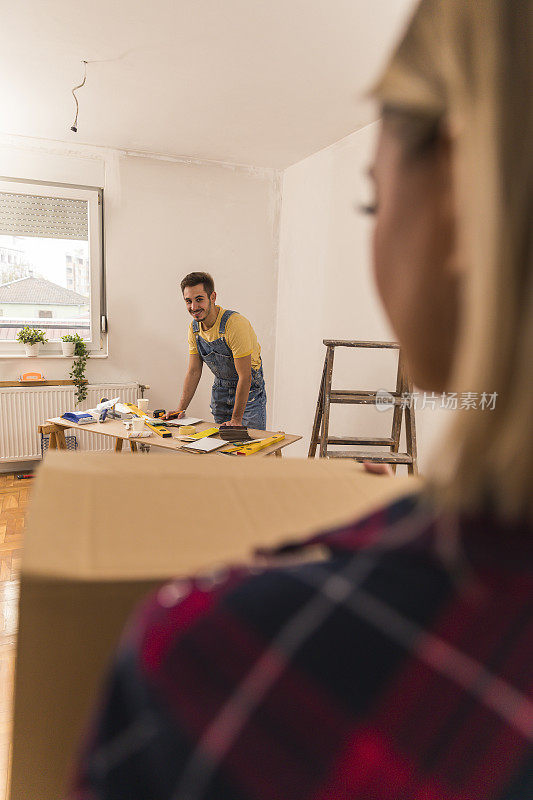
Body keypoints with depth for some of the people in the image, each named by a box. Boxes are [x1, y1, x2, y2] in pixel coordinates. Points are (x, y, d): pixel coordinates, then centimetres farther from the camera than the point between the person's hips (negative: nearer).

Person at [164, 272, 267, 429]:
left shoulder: (235, 324, -28)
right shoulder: (194, 328, -5)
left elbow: (244, 377, -27)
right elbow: (194, 371, 3)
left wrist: (236, 419, -26)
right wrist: (181, 409, -4)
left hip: (249, 391, -6)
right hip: (220, 390, 6)